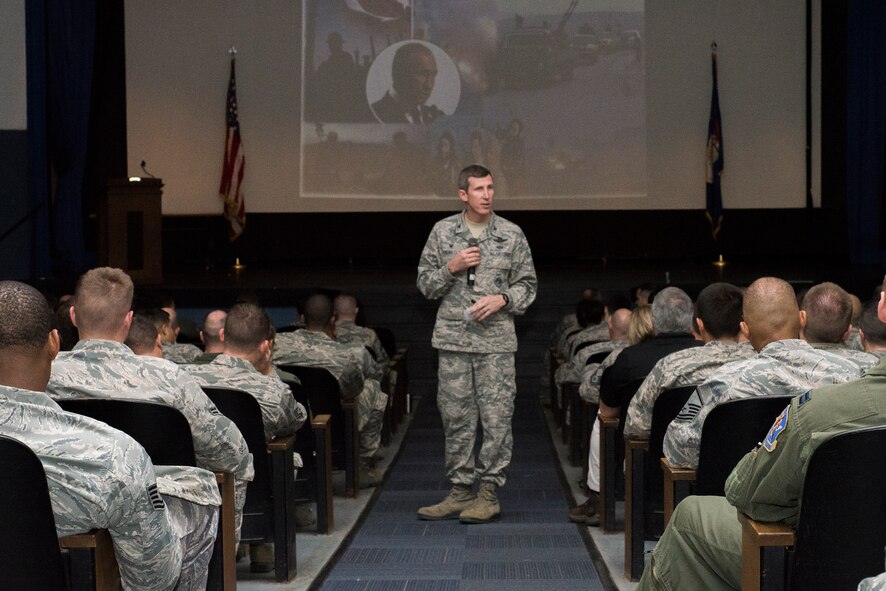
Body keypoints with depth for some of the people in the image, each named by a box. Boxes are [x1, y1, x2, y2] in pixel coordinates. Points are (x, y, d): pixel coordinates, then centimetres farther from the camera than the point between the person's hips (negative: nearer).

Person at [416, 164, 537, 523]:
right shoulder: (442, 231, 6)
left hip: (496, 341, -1)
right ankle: (460, 491, 15)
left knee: (496, 419, -2)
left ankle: (489, 494, 7)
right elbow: (424, 284, 9)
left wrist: (502, 299, -10)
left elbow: (528, 284, 8)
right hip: (453, 339, 1)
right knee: (456, 419, 5)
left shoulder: (511, 234, 4)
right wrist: (450, 268, -9)